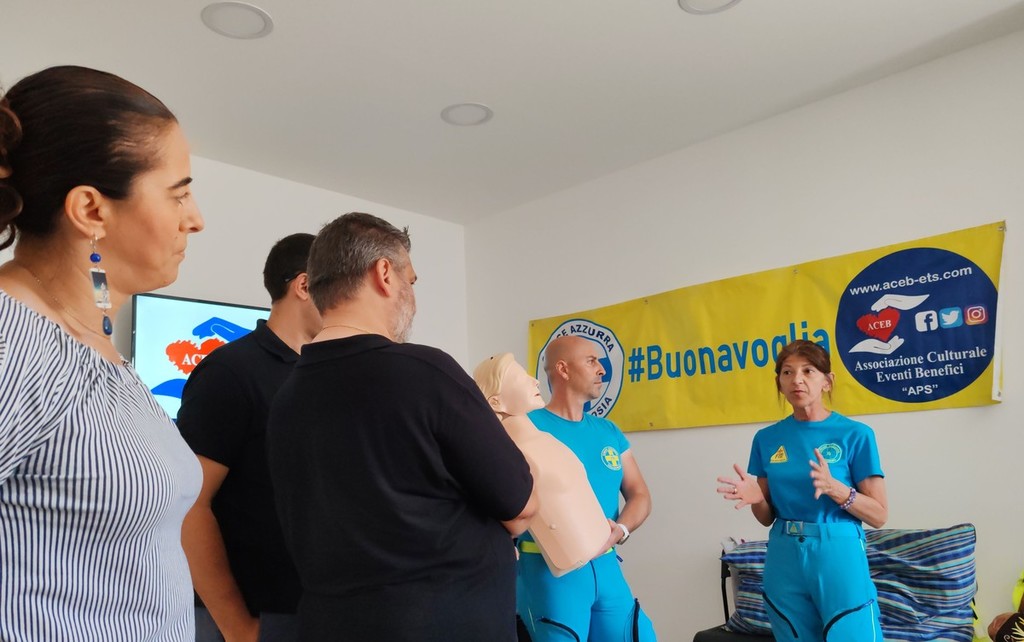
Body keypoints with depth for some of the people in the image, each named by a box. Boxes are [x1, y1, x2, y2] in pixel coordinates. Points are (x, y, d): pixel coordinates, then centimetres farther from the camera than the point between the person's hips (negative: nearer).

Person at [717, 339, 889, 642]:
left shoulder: (855, 434, -5)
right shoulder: (767, 438, 4)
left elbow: (879, 515, -4)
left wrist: (835, 489, -21)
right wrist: (756, 498, -12)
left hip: (838, 556, -3)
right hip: (784, 560, 3)